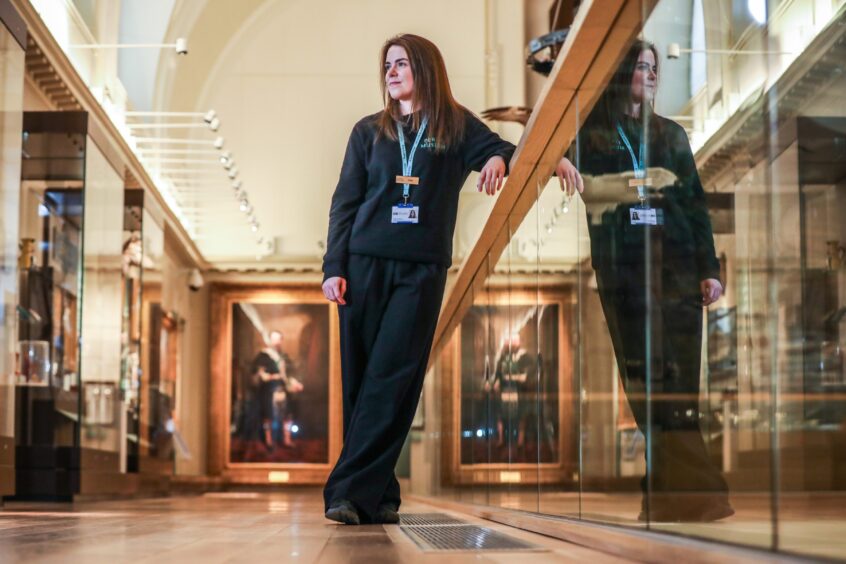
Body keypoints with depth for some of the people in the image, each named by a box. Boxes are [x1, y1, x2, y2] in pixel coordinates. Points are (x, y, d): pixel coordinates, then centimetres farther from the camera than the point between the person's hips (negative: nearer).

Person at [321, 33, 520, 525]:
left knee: (391, 382, -10)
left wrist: (499, 159, -25)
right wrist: (334, 268, 0)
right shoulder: (369, 131, 13)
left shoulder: (455, 125, 10)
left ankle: (351, 491, -11)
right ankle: (378, 496, 4)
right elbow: (345, 203, 10)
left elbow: (502, 151, 0)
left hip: (423, 269, -2)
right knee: (360, 381, -2)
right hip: (365, 263, 2)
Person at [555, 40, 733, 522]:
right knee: (646, 378, -6)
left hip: (676, 265, 2)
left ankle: (675, 492, -4)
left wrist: (710, 268, 5)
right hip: (622, 268, -2)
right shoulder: (591, 133, 10)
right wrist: (559, 160, -25)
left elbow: (696, 203, 13)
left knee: (678, 379, -5)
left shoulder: (672, 134, 17)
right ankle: (685, 488, -5)